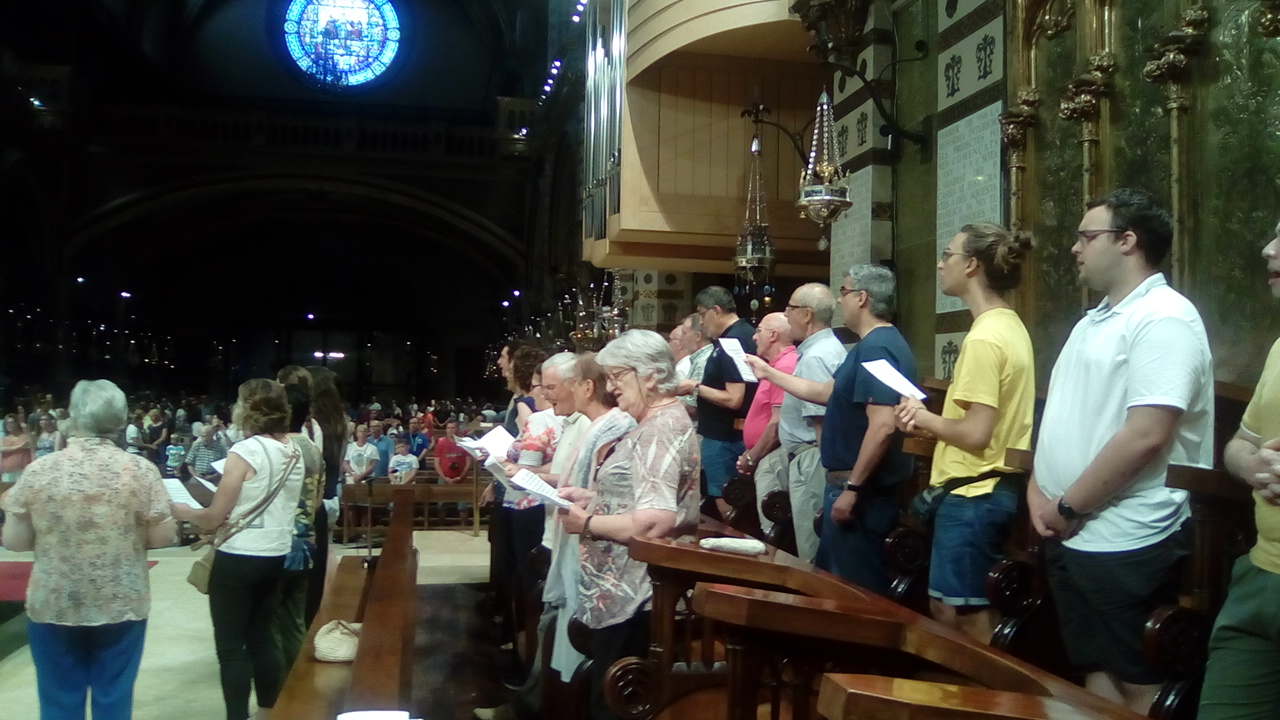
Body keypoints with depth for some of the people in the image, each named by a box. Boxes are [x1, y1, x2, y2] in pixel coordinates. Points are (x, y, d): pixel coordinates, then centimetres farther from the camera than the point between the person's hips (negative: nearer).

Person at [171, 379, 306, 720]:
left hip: (239, 559, -7)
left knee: (230, 647, 4)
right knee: (262, 638, 18)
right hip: (277, 555, 7)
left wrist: (184, 512, 5)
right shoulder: (295, 451, 4)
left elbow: (214, 518, -12)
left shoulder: (245, 451, -17)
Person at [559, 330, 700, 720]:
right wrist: (589, 495, 6)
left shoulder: (661, 429, -20)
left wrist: (586, 523, -17)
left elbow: (653, 522, -29)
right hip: (624, 592, 10)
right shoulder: (654, 423, 13)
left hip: (632, 598, -10)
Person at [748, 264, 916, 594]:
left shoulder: (876, 348, -20)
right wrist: (769, 373, 28)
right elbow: (827, 392, 24)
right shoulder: (877, 343, 15)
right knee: (832, 576, 21)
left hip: (861, 489, -11)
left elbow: (883, 426, -29)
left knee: (855, 587, 0)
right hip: (851, 482, 11)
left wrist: (852, 488, -25)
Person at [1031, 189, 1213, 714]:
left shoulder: (1163, 318, -15)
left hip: (1126, 542, -9)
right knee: (1095, 670, 18)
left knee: (1138, 685, 4)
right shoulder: (1094, 321, 15)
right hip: (1071, 535, 9)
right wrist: (1038, 489, 3)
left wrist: (1068, 507, -16)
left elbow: (1146, 436, -24)